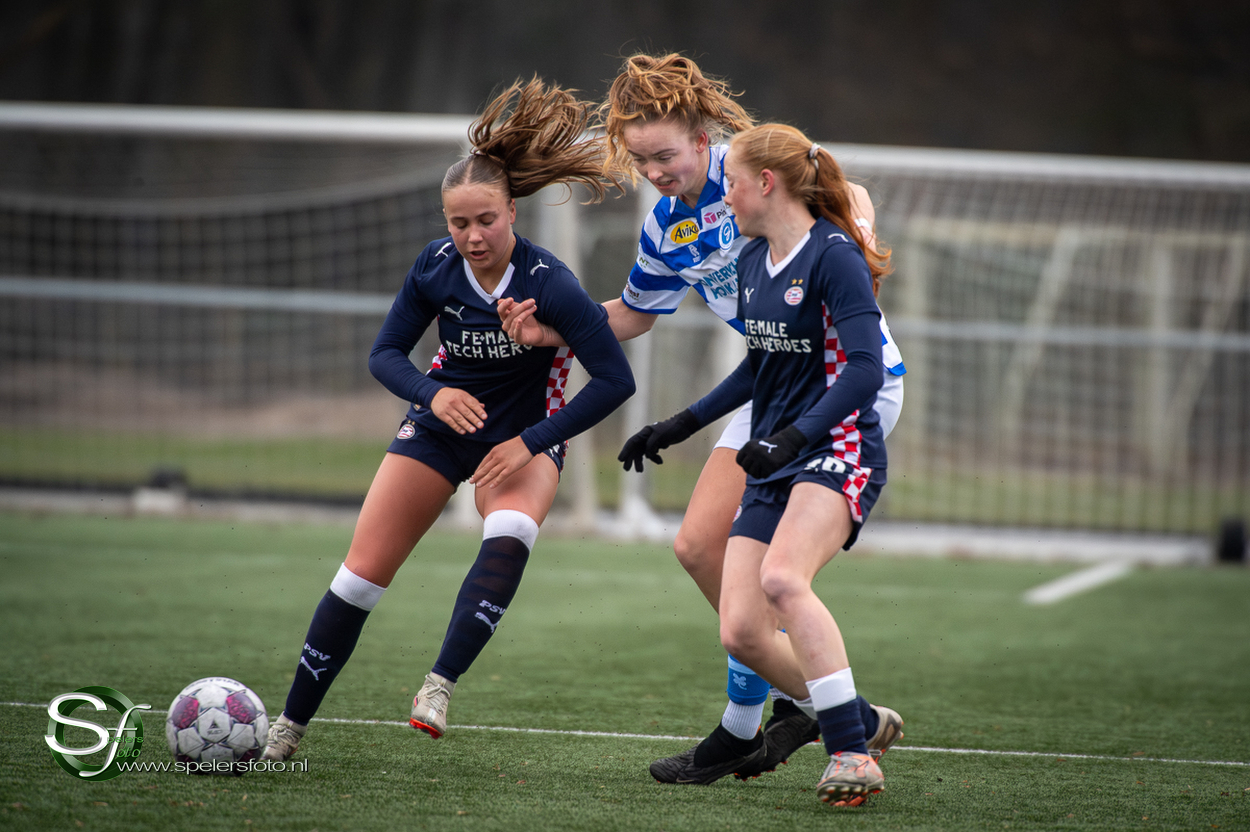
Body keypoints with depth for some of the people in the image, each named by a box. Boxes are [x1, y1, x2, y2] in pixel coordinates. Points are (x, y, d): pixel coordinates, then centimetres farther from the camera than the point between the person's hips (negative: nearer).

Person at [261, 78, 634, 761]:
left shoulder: (548, 283, -26)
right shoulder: (436, 266, -16)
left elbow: (614, 379, -24)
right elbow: (385, 354, -5)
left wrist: (532, 443, -27)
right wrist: (433, 394, -26)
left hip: (525, 435, -3)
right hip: (443, 422, 3)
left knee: (510, 537, -35)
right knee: (363, 572, -4)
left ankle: (439, 686, -31)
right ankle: (289, 727, 8)